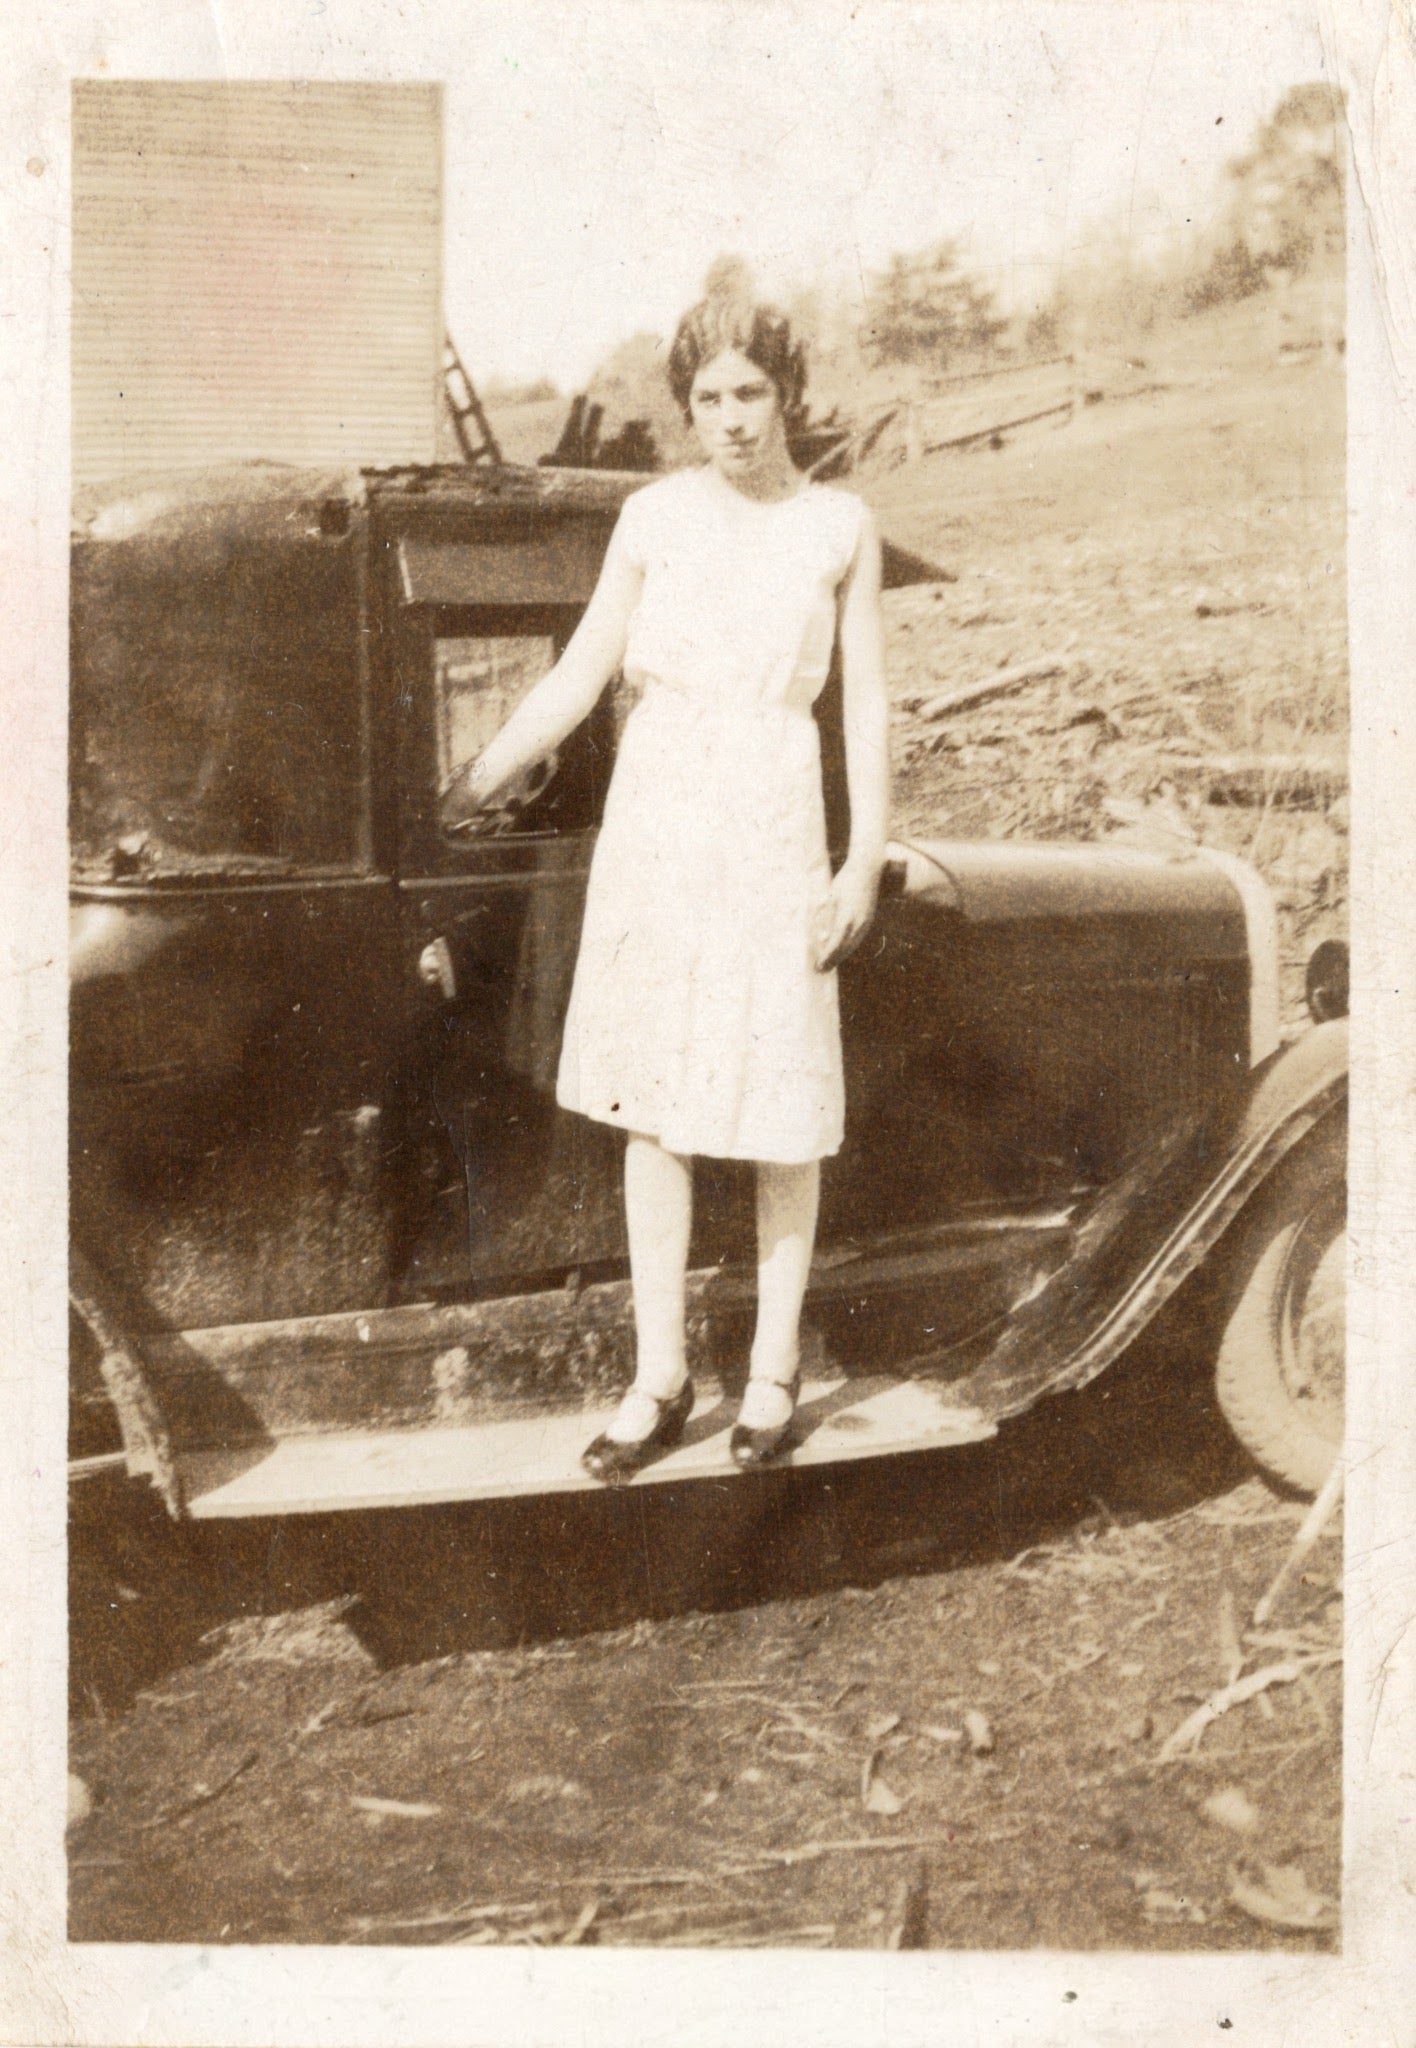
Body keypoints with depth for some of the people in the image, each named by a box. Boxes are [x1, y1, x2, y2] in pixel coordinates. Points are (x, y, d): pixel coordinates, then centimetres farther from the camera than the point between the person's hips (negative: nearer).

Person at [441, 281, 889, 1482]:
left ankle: (774, 1368, 20)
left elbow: (866, 702, 3)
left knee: (783, 1107, 4)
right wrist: (473, 785, -2)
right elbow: (579, 677, 5)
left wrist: (866, 858, -2)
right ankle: (660, 1378, 15)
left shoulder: (840, 527, 1)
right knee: (651, 1105, 5)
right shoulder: (652, 519, 4)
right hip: (654, 825, 2)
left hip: (772, 829, -1)